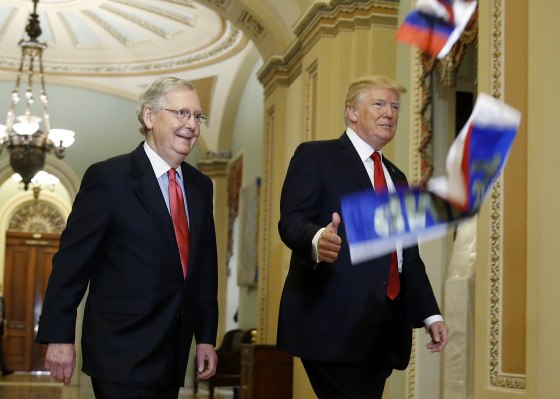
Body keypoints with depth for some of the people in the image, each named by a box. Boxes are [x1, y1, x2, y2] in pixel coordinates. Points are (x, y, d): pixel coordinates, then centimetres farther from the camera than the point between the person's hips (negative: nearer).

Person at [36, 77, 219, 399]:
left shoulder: (201, 186, 11)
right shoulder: (108, 178, -8)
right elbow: (72, 260, -9)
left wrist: (206, 336, 12)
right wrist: (59, 337, -12)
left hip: (173, 357, 6)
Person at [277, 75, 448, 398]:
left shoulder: (397, 178, 24)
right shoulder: (315, 156, 2)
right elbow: (291, 221, -11)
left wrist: (430, 314, 13)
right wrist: (318, 240, -34)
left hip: (385, 328, 7)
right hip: (334, 321, -6)